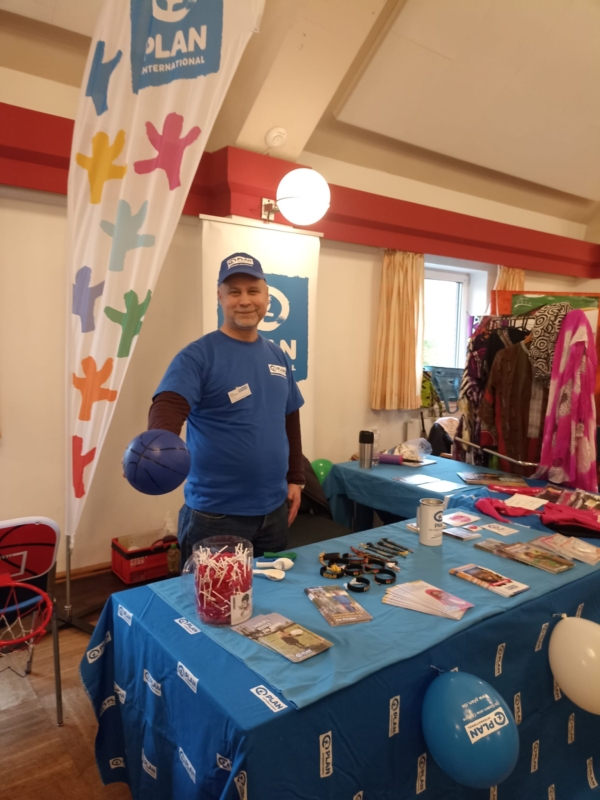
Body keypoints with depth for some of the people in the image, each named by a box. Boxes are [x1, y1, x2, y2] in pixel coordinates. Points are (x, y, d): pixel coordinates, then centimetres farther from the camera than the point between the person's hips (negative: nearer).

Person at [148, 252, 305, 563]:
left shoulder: (278, 357, 7)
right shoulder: (198, 356, -12)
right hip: (215, 514, -5)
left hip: (273, 509, 6)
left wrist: (295, 479, 13)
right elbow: (167, 408, -27)